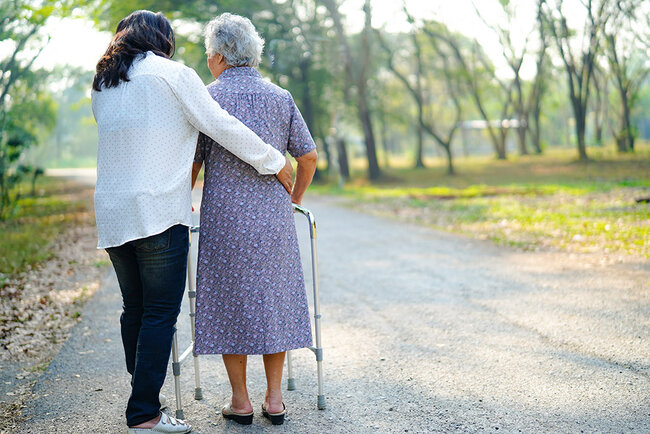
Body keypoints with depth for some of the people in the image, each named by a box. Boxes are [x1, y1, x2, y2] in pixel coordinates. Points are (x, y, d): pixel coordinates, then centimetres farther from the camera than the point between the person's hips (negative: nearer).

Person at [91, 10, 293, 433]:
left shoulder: (103, 86, 18)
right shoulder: (171, 73, -2)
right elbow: (222, 126, -5)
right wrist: (274, 162, 5)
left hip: (112, 213, 7)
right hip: (158, 212, -7)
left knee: (135, 310, 13)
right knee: (160, 313, -4)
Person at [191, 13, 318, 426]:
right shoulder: (280, 97, 6)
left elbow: (192, 163, 0)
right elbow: (308, 156, 7)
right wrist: (294, 200, 21)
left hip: (225, 217, -2)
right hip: (274, 217, 3)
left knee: (229, 303, 7)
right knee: (273, 299, 11)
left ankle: (240, 401, 11)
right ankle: (274, 399, 13)